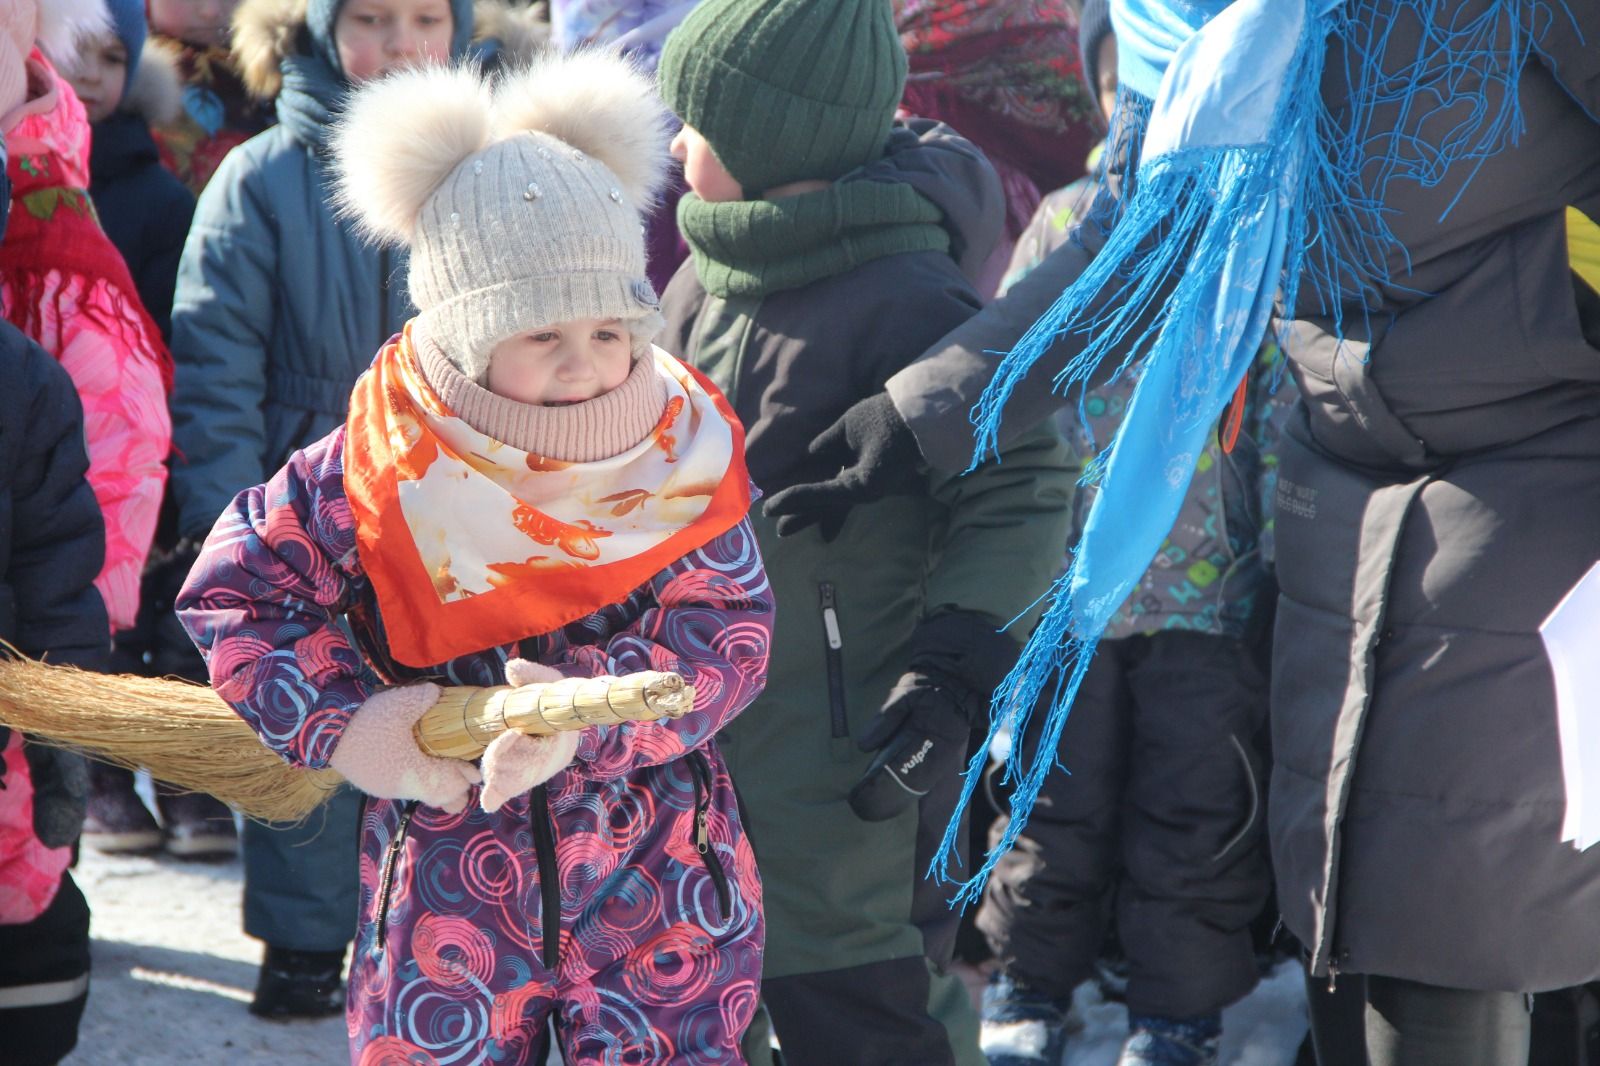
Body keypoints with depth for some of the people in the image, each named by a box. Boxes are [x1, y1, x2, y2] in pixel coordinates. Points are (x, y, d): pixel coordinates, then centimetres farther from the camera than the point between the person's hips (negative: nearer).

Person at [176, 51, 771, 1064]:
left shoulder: (682, 447, -7)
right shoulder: (383, 466, -10)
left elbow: (727, 634, -13)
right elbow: (238, 588, -1)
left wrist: (587, 714, -30)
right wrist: (355, 726, -12)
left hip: (660, 867, 1)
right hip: (452, 884, 0)